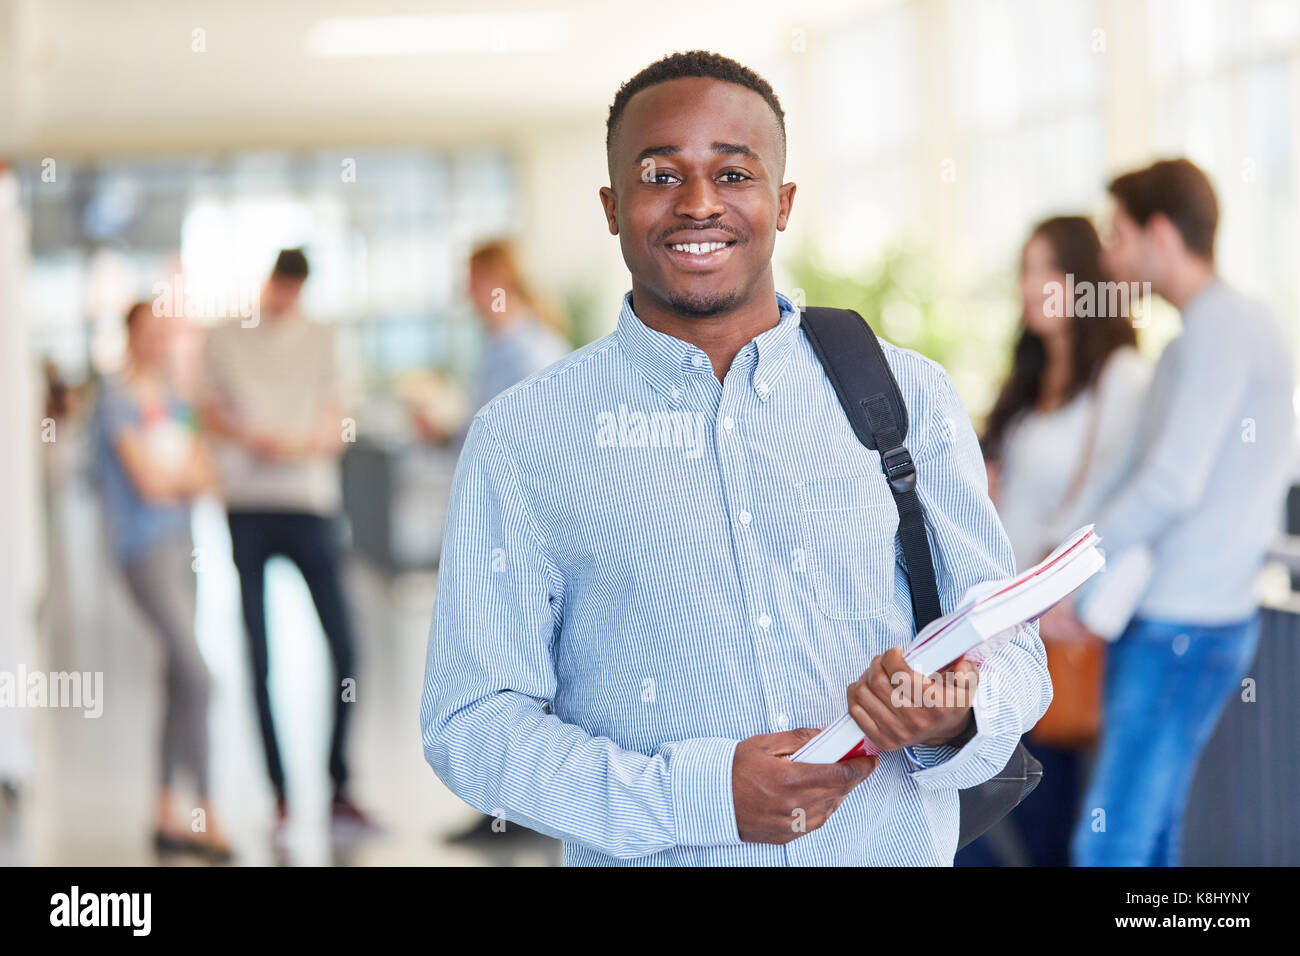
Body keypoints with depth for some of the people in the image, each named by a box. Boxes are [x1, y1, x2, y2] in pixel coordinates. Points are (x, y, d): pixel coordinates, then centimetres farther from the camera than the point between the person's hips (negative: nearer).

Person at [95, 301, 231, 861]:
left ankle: (166, 816, 16)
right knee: (195, 676, -14)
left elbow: (206, 478, 10)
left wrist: (171, 480, -9)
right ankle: (206, 812, -9)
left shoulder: (174, 403, 15)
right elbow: (148, 481, -16)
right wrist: (186, 474, 2)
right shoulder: (117, 402, -8)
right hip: (145, 548, -8)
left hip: (180, 544, 8)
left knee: (179, 680, 9)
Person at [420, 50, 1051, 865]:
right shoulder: (523, 438, 0)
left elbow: (1011, 650, 8)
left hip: (900, 851, 2)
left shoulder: (908, 399, 6)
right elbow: (472, 722, -3)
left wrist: (958, 717, -14)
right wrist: (697, 795, -15)